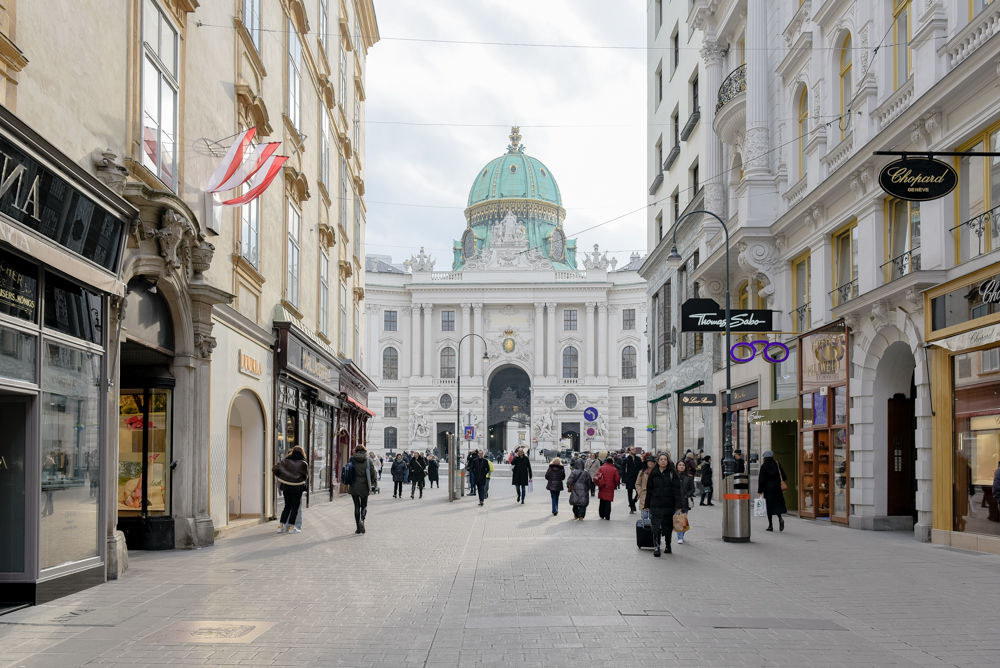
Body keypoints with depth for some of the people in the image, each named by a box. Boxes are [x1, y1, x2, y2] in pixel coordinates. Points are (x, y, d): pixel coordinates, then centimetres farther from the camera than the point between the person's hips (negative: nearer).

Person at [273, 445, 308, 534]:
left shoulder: (285, 461, 2)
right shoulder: (303, 463, -4)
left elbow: (274, 469, 0)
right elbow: (306, 477, 2)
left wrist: (280, 476, 14)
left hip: (286, 486, 4)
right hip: (297, 487, -4)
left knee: (287, 506, 14)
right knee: (295, 507, 5)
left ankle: (281, 526, 9)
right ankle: (291, 527, 3)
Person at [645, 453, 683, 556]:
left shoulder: (672, 474, 1)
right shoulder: (653, 474, 7)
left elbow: (677, 490, -3)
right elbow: (649, 490, 12)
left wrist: (678, 506, -11)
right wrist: (647, 505, 10)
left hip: (669, 505, -1)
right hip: (656, 505, 1)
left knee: (668, 527, 10)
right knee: (656, 526, -10)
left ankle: (668, 546, 25)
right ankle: (656, 547, -13)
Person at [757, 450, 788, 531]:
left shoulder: (763, 466, -7)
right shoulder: (777, 465, 1)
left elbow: (761, 479, -9)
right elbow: (784, 477, -1)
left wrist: (760, 491, -6)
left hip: (767, 489, -2)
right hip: (777, 488, 2)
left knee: (769, 506, 4)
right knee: (777, 504, 11)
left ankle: (770, 525, 4)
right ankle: (780, 518, -18)